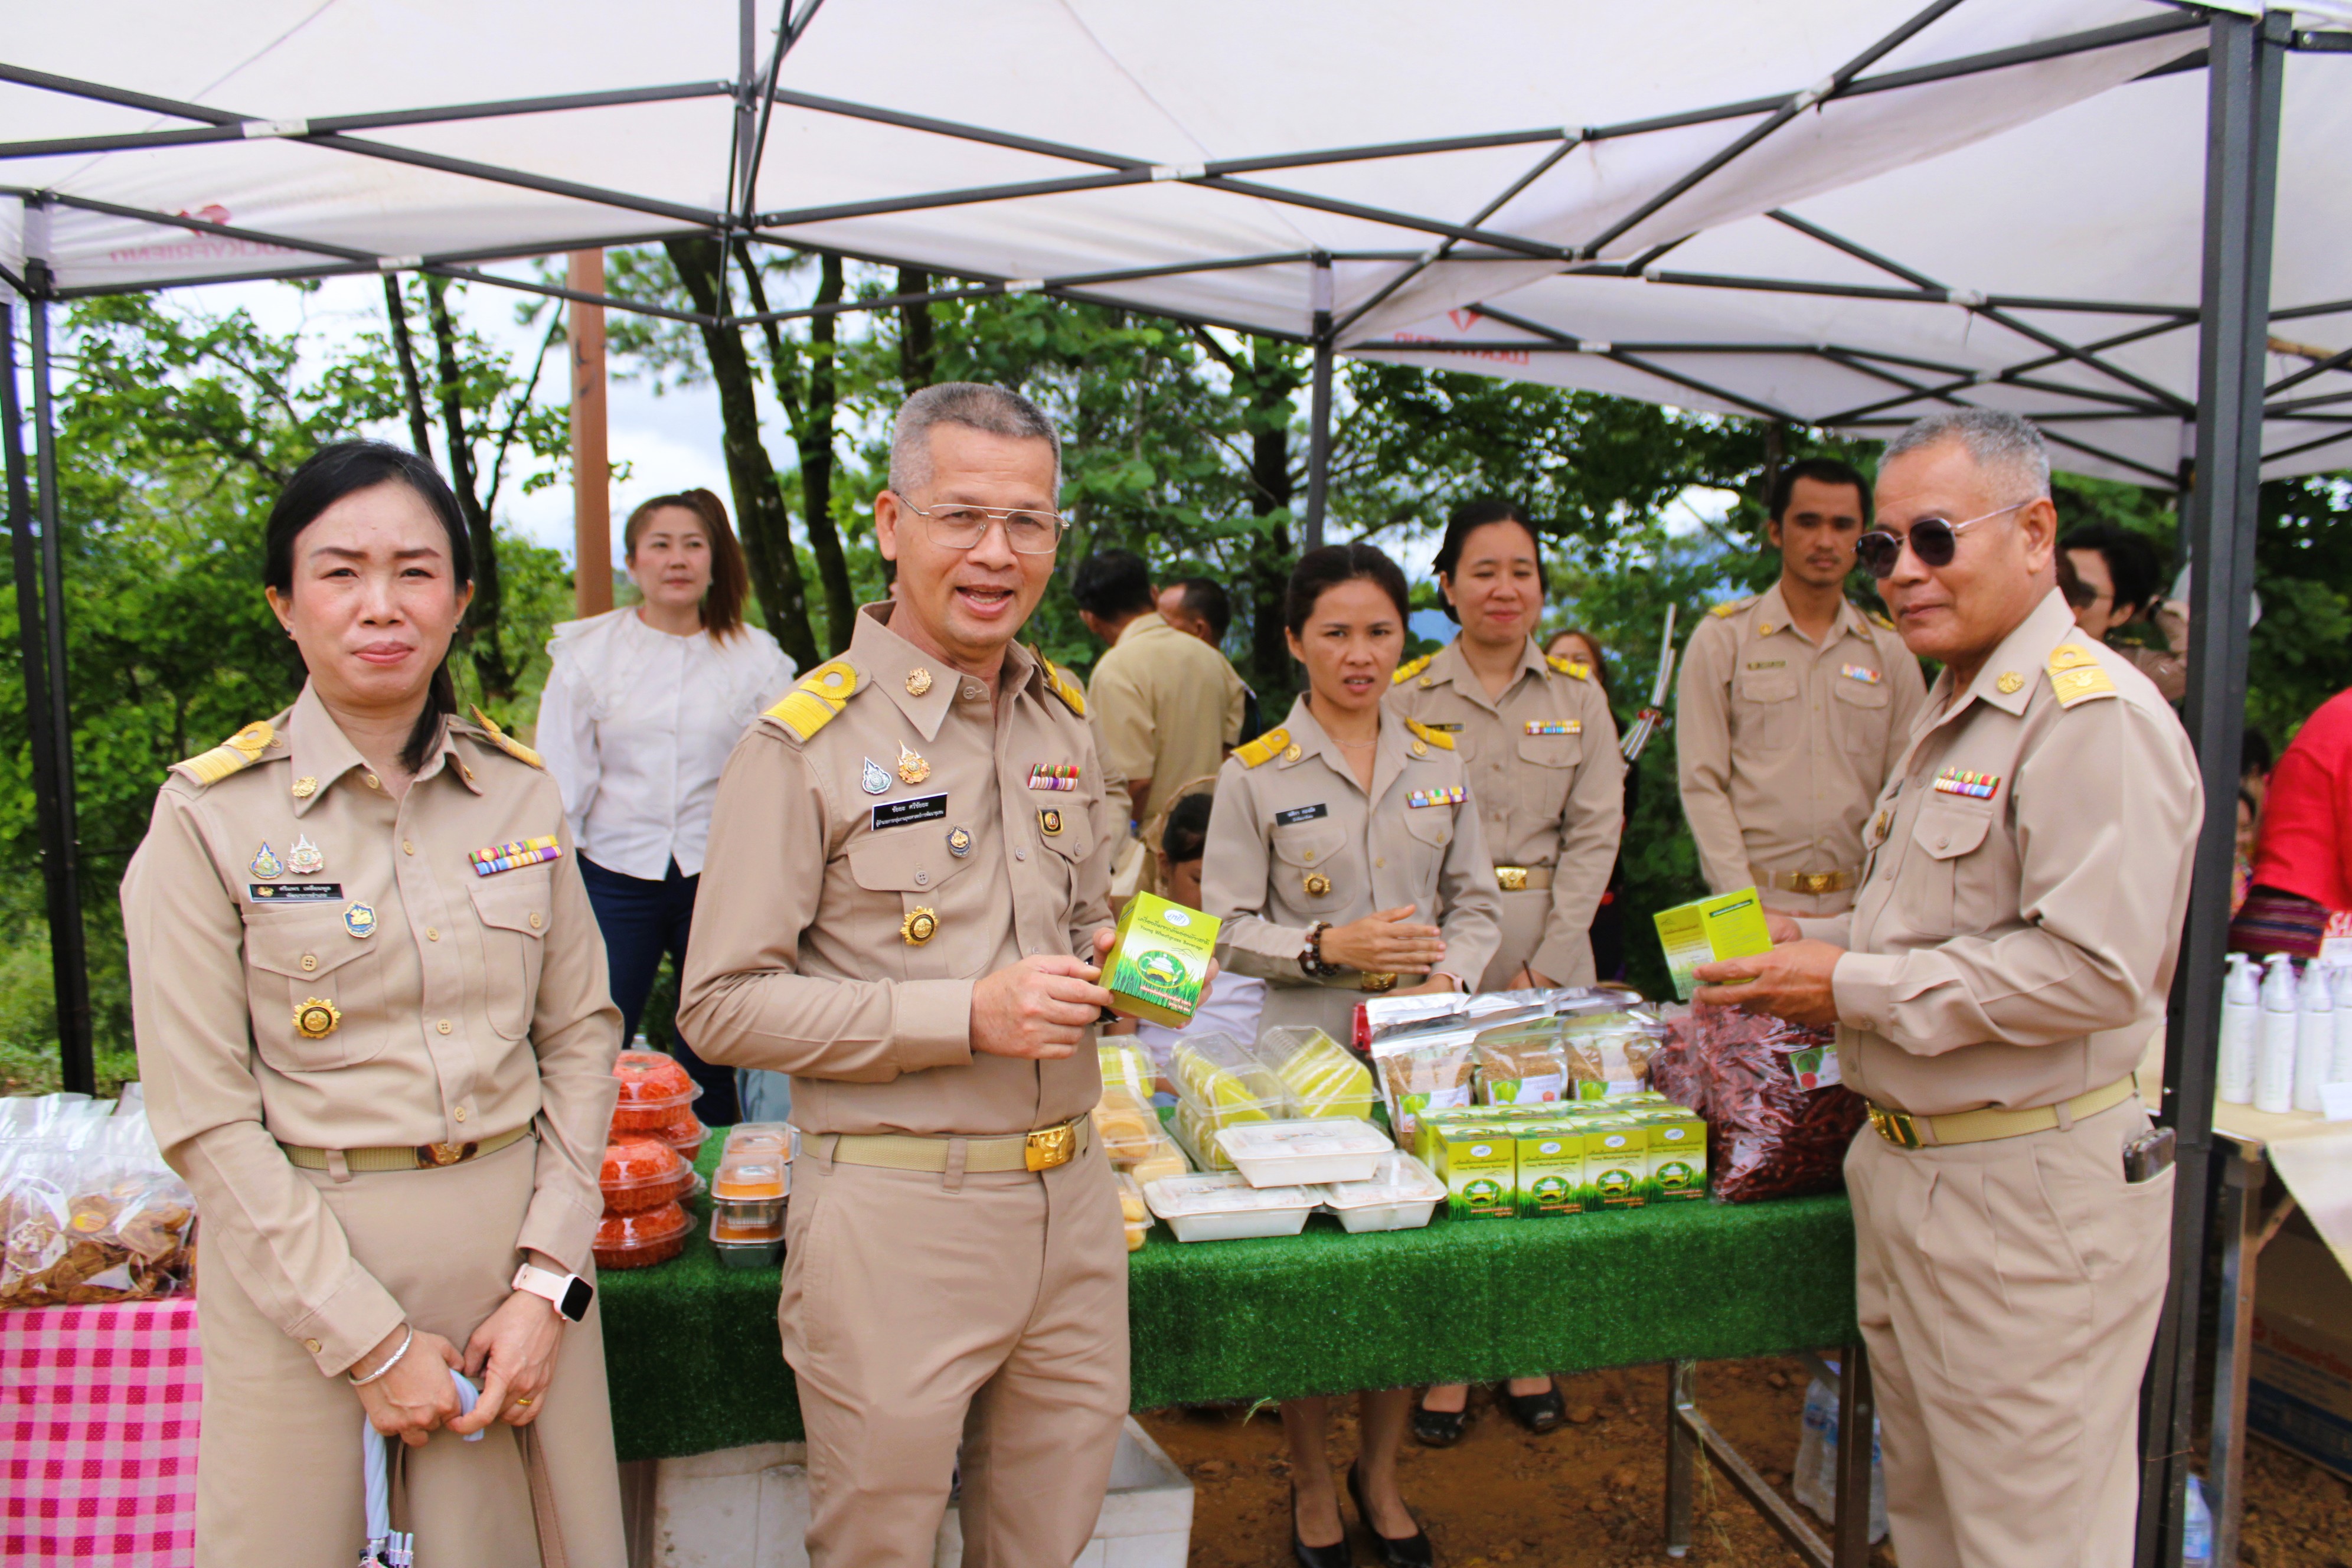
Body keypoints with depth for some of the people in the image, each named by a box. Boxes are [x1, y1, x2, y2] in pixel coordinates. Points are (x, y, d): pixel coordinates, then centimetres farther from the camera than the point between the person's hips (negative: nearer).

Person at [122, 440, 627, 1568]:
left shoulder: (520, 791, 2)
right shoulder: (210, 814, -7)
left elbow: (580, 1033, 3)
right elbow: (204, 1117, -9)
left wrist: (550, 1279, -5)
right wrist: (370, 1339, -11)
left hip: (518, 1248, 3)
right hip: (301, 1263, -3)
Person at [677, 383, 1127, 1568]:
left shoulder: (1064, 722, 9)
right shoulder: (808, 740, -11)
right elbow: (723, 1005, -13)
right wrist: (965, 1015, -21)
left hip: (1069, 1197, 6)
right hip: (896, 1215, -5)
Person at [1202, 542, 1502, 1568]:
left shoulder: (1440, 763, 8)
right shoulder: (1256, 774, -3)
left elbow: (1478, 902, 11)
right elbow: (1229, 929, -4)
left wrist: (1449, 975, -7)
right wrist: (1328, 946, -19)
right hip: (1307, 1051, -3)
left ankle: (1380, 1472, 32)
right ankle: (1312, 1482, 28)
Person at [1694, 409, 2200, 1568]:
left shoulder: (2094, 714, -17)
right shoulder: (1956, 711, 15)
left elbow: (2093, 969, -25)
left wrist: (1854, 986, -19)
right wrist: (1814, 944, 8)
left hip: (2029, 1200, -10)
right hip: (1908, 1170, 10)